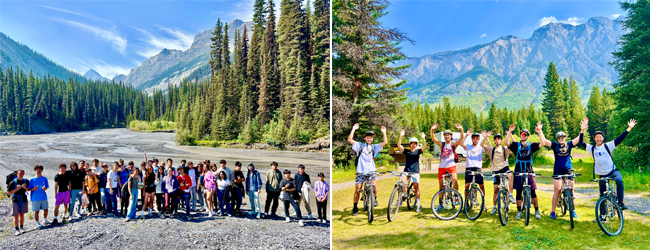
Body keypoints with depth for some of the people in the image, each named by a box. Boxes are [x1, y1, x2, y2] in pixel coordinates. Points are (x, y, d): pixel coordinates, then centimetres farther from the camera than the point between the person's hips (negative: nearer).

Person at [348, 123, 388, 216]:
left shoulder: (374, 147, 10)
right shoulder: (359, 145, 5)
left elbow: (385, 142, 1)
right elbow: (349, 140, -6)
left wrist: (384, 132, -3)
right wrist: (353, 129, -8)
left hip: (371, 170, 1)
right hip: (361, 171, 0)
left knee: (374, 184, -24)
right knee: (357, 189, 0)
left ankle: (375, 199, 1)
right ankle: (355, 208, 12)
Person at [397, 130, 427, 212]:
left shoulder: (418, 151, 7)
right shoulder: (406, 151, 7)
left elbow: (425, 147, -9)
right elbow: (399, 145, -5)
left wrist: (423, 138, -18)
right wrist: (401, 136, -14)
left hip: (415, 172, 0)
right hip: (406, 171, 1)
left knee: (416, 188, 2)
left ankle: (418, 205, 11)